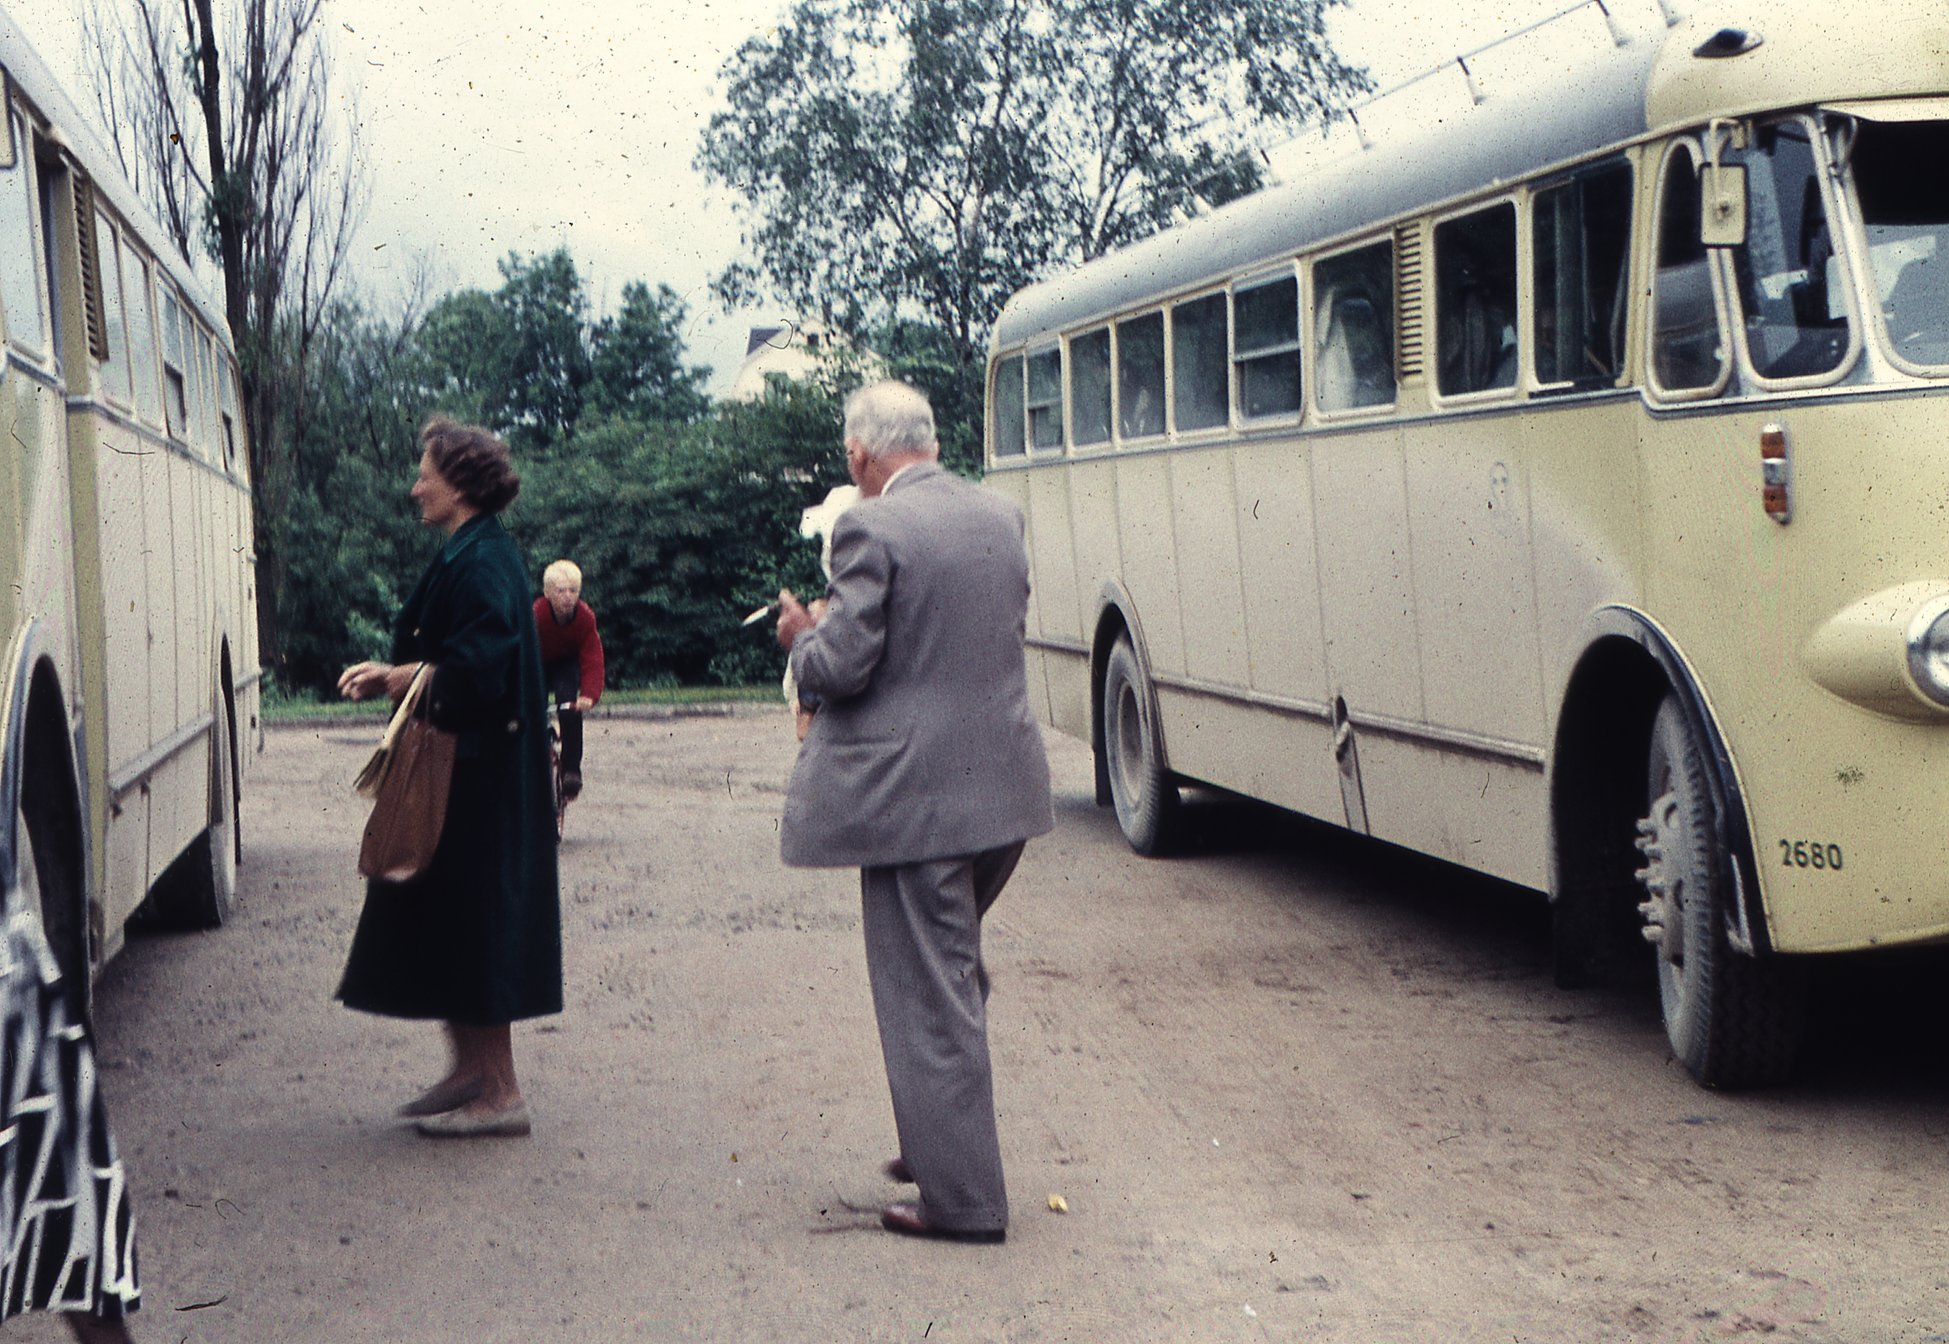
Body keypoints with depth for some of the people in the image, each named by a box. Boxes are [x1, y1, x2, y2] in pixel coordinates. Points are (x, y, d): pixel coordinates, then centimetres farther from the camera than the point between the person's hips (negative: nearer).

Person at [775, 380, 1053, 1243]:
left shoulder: (872, 529, -14)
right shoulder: (1000, 517, 8)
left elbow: (841, 667, -17)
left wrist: (802, 636, 6)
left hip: (915, 793, -7)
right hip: (1006, 783, 8)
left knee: (928, 994, 1)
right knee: (953, 973, 23)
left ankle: (962, 1197, 5)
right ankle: (940, 1143, 33)